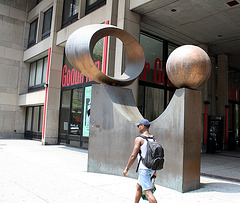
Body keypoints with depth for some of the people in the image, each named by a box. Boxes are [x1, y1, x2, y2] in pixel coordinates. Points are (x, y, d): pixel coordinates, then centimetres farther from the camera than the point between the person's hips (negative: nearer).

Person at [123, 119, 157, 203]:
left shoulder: (139, 139, -12)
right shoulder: (153, 139, 10)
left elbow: (133, 156, -15)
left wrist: (126, 169, -5)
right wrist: (154, 170, 21)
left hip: (144, 169, -8)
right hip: (152, 168, 8)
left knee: (148, 192, -6)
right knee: (138, 187, 23)